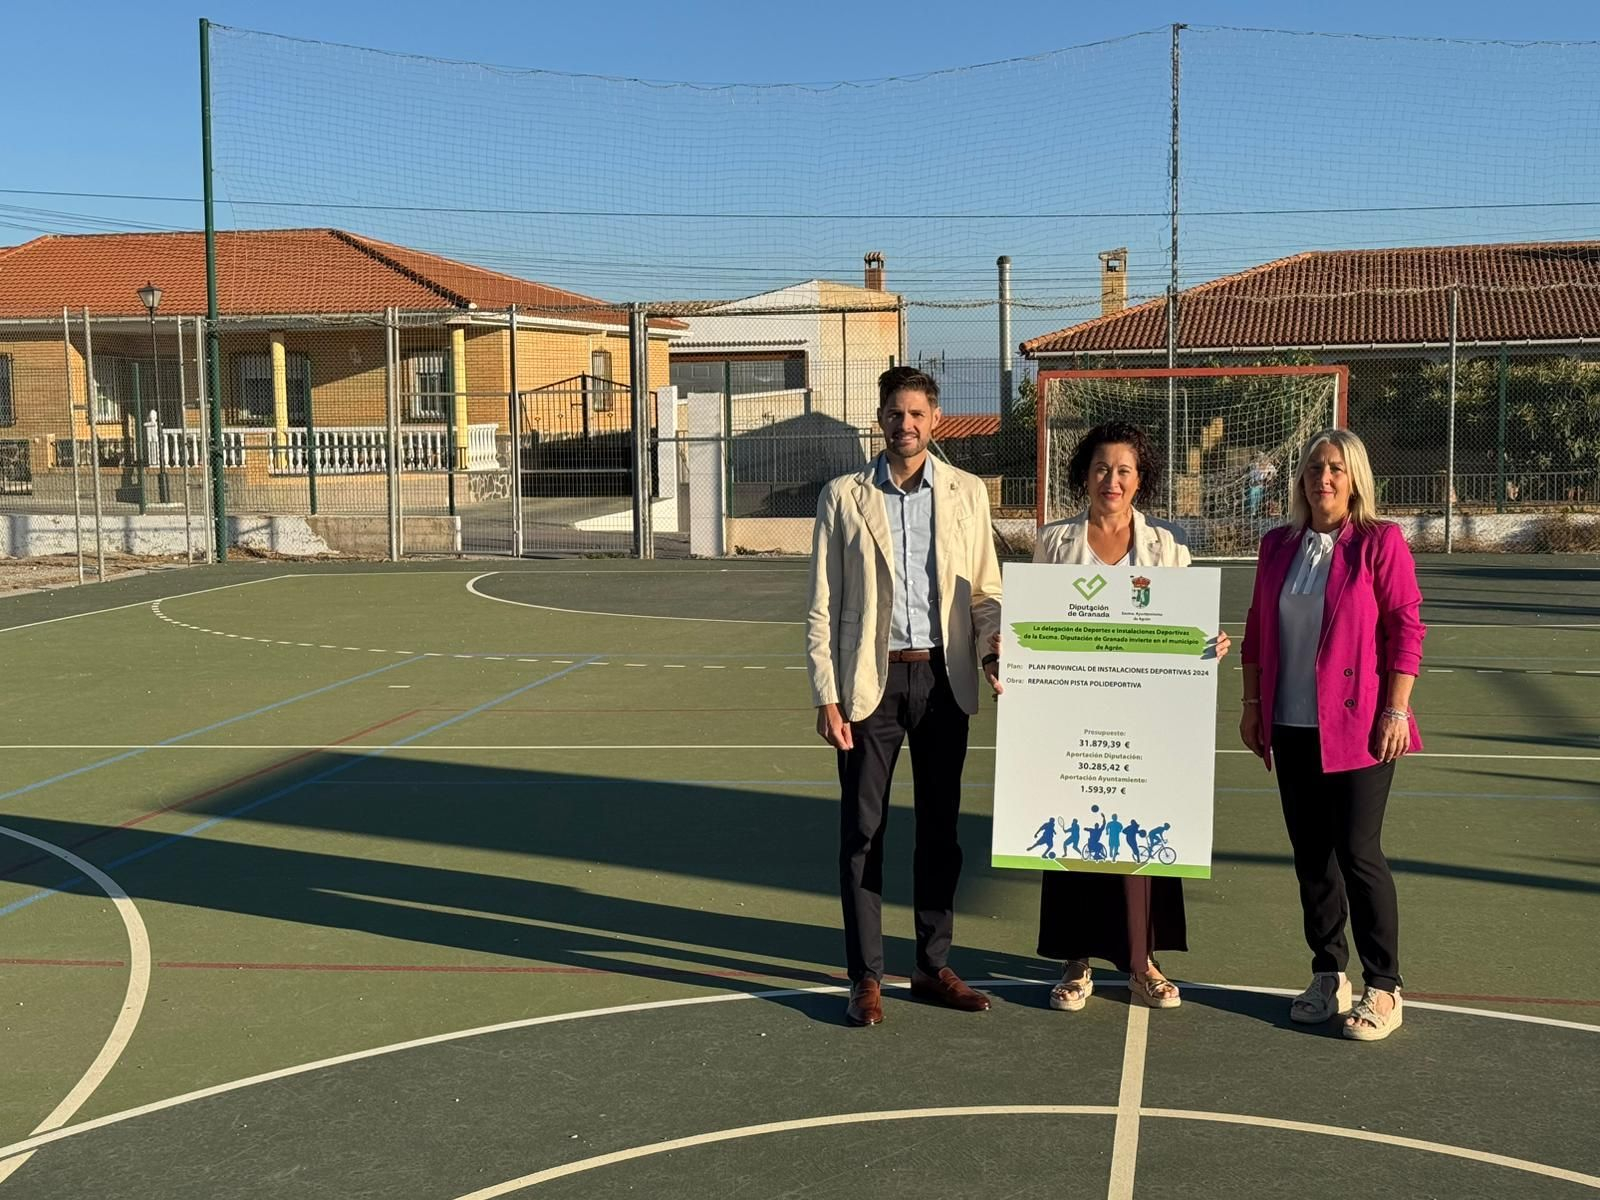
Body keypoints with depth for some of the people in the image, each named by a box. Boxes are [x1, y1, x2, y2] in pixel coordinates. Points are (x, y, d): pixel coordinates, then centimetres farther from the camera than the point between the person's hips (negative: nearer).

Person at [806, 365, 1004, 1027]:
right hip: (871, 681, -2)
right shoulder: (843, 496, 1)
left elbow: (985, 589, 9)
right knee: (862, 831, 3)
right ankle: (865, 977, 13)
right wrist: (826, 695, -6)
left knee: (940, 829, 10)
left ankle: (934, 966, 24)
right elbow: (822, 606, 0)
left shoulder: (967, 492, 7)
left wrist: (994, 654, -10)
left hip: (943, 678, 2)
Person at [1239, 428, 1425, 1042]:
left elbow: (1407, 628, -7)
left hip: (1357, 726, -5)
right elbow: (1256, 629, 15)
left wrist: (1396, 709, -12)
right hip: (1291, 726, 5)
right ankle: (1328, 976, 23)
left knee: (1358, 853, -3)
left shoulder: (1381, 542, -6)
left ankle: (1383, 989, 10)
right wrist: (1252, 703, 13)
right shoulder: (1278, 546, 9)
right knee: (1310, 853, 10)